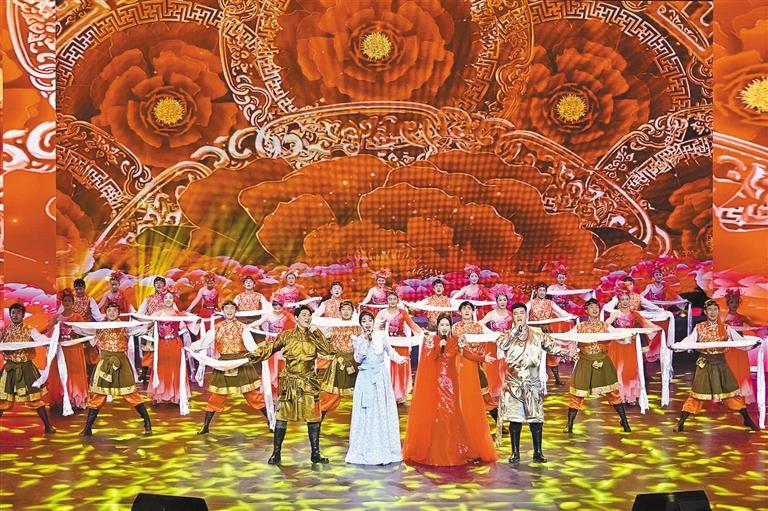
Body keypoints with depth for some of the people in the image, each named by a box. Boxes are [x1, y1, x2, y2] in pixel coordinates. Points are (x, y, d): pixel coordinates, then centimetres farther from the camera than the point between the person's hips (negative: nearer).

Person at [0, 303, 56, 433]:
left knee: (35, 397, 2)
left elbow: (41, 338, -20)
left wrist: (52, 341, -40)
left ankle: (48, 426, 8)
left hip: (26, 367, -2)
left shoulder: (29, 330, -3)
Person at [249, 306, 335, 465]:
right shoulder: (287, 336, 1)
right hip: (289, 382, -1)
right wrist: (255, 354, -15)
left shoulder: (315, 336, 5)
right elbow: (270, 347, 0)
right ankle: (276, 453, 8)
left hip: (309, 383, 2)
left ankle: (315, 453, 12)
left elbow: (328, 351, -8)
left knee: (313, 417, 2)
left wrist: (316, 333, -12)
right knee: (282, 416, -1)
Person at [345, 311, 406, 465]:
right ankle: (365, 451, 6)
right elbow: (358, 359, -12)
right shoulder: (358, 340, 1)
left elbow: (390, 351, 14)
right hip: (365, 379, 0)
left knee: (382, 411, 1)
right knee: (366, 413, 1)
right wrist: (365, 341, -16)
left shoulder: (381, 337, 1)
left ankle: (384, 450, 7)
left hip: (381, 378, 0)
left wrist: (399, 359, -1)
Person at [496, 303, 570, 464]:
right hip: (513, 383, 0)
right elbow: (502, 345, -16)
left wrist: (568, 352, -13)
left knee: (536, 417, -2)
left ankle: (538, 452, 6)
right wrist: (516, 329, -12)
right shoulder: (508, 335, 4)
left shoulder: (538, 335, 6)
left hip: (533, 383, 0)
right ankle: (515, 453, 9)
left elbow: (552, 347, 2)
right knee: (514, 417, 0)